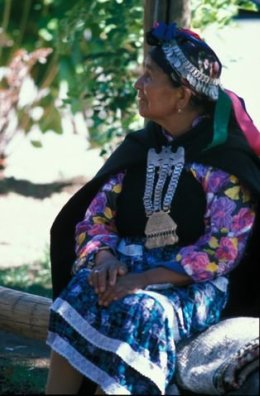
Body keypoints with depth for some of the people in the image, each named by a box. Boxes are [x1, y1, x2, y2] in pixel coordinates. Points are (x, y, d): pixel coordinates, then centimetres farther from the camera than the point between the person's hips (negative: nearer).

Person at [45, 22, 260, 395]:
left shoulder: (227, 160, -5)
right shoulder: (138, 149, 12)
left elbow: (222, 249, -12)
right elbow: (95, 218, 10)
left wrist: (147, 279, -22)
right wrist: (105, 257, -14)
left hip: (191, 282, -4)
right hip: (127, 267, 4)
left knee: (140, 312, -37)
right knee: (80, 294, -29)